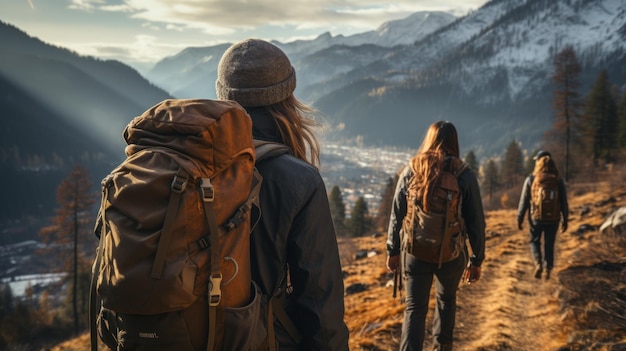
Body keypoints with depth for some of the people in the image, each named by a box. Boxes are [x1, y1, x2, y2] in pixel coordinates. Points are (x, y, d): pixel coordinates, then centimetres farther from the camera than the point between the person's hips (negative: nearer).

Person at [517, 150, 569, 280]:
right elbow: (564, 202, 0)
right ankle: (548, 269, 16)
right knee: (549, 244, 16)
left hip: (536, 217, -1)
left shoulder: (531, 179, -8)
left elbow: (524, 201, -4)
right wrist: (565, 220, 10)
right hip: (553, 219, 1)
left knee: (535, 241, 17)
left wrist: (519, 219, 5)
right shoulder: (558, 180, -3)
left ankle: (538, 264, -4)